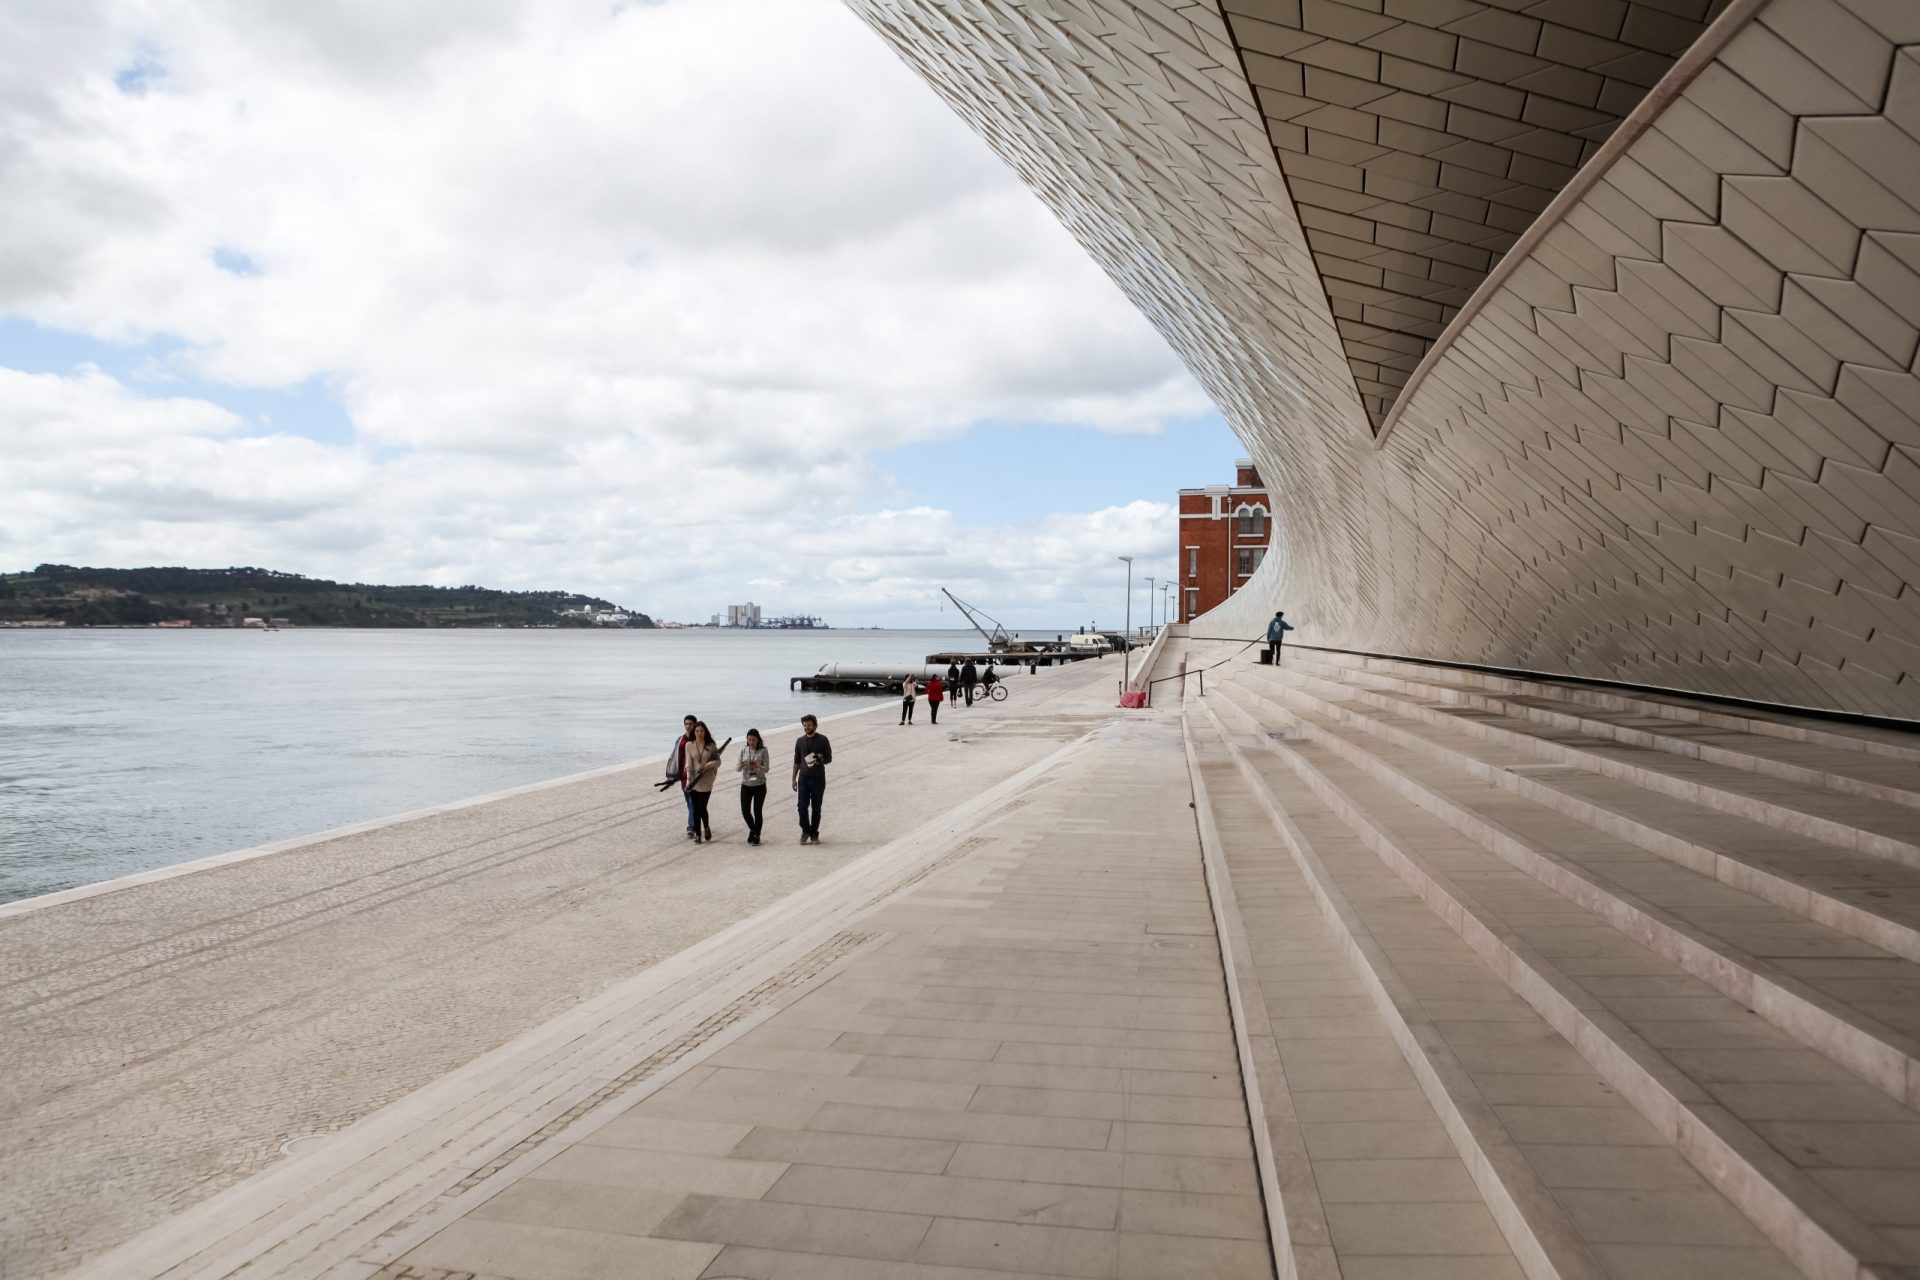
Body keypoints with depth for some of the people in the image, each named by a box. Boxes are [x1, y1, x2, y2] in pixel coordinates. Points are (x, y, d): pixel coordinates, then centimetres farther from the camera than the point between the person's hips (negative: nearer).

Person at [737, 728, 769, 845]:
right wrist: (742, 765, -22)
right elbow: (737, 768, 1)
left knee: (757, 811, 1)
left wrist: (757, 766, -29)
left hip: (759, 785, -3)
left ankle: (756, 835, 15)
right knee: (745, 811, 3)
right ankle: (752, 830, 29)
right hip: (746, 785, 3)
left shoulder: (763, 751, -6)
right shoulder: (744, 750, 3)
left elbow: (766, 769, -10)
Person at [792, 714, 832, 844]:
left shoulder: (822, 740, -2)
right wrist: (793, 778, 9)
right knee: (802, 806, -7)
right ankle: (805, 831, 12)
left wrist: (820, 760, -21)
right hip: (803, 778, 2)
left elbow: (829, 758, 0)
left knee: (816, 808, 5)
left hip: (818, 778, -2)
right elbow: (796, 761, 13)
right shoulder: (800, 741, 7)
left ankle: (814, 834, 16)